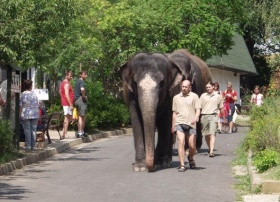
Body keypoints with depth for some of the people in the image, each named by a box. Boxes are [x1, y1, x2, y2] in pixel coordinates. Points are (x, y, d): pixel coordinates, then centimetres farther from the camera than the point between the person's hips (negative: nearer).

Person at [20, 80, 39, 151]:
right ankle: (33, 146, 7)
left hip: (25, 115, -2)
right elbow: (37, 105, 6)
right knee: (33, 130, 7)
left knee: (27, 130, -1)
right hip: (34, 115, 2)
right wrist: (37, 114, 16)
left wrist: (20, 114, 2)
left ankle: (28, 146, -4)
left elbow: (20, 106, -5)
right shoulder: (34, 94, 3)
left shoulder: (22, 95, -4)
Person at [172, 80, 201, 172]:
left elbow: (198, 109, -1)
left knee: (192, 146, 1)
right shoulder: (176, 98, 14)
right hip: (179, 123, 1)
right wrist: (173, 126, 18)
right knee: (181, 142, -16)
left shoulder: (194, 96, 6)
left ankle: (190, 158, 34)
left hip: (190, 124, -1)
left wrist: (196, 118, -21)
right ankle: (182, 165, -17)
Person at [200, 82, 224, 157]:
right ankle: (210, 149, 28)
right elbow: (199, 107, 10)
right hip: (204, 116, 3)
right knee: (206, 135, 9)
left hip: (213, 116, -3)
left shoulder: (218, 96, 8)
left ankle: (211, 151, -22)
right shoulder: (203, 96, 10)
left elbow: (221, 108, 14)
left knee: (212, 134, -14)